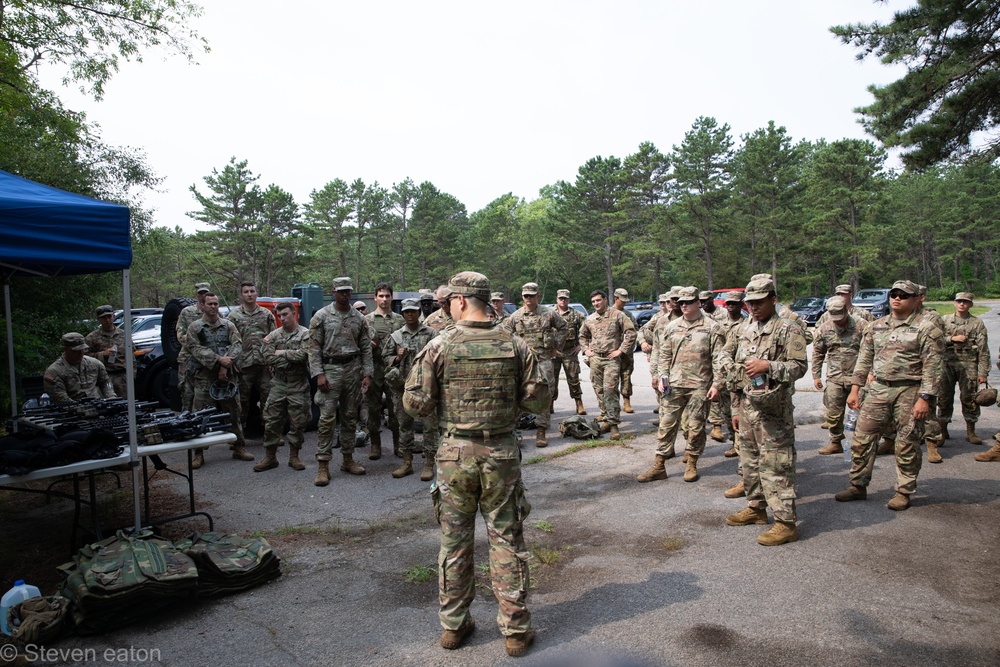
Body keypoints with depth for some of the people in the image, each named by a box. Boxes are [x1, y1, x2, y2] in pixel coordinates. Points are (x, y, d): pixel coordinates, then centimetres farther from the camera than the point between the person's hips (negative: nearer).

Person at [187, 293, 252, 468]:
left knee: (233, 413, 6)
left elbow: (238, 345, 1)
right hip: (203, 376, -2)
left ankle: (239, 447, 16)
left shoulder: (229, 326, 12)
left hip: (228, 374, 2)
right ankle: (199, 453, 7)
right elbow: (195, 349, -5)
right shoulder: (195, 327, 7)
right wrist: (219, 359, -17)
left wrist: (225, 365, -13)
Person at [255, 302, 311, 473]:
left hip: (298, 384, -3)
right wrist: (292, 360, -11)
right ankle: (270, 457, 15)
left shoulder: (305, 334, -3)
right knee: (271, 421, 4)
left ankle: (294, 457, 16)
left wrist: (282, 353, -9)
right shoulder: (274, 335, 6)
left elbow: (303, 355, -18)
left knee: (298, 423, 3)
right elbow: (268, 358, -6)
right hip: (278, 383, 3)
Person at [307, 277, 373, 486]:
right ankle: (323, 465, -2)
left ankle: (348, 459, 22)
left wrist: (367, 374, 1)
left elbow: (366, 348, 8)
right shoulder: (321, 316, -1)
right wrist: (319, 374, -12)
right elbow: (314, 347, -4)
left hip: (353, 369, 4)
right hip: (330, 369, -3)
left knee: (350, 417, 10)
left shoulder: (359, 318, 7)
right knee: (327, 418, -6)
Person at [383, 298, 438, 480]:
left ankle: (429, 464, 8)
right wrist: (397, 358, -6)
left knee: (428, 424, 0)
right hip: (402, 386, 3)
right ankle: (407, 463, 20)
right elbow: (385, 357, 12)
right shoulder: (395, 336, 11)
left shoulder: (430, 333, 3)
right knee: (405, 424, 9)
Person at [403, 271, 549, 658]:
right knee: (506, 541, 11)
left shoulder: (439, 346, -9)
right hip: (502, 453, 1)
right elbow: (539, 401, -2)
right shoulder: (515, 346, -4)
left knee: (454, 542, 13)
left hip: (456, 453, -1)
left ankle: (454, 625, 27)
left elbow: (415, 404, -8)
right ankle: (515, 629, 21)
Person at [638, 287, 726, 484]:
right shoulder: (671, 327, 10)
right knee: (666, 424, 4)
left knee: (695, 427, 5)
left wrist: (716, 384, -10)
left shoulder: (712, 327, -2)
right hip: (674, 385, 3)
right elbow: (664, 355, 12)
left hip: (699, 386, -3)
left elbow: (718, 359, -4)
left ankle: (692, 464, 21)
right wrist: (661, 377, 0)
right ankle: (658, 466, 10)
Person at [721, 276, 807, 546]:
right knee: (750, 462, 17)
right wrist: (736, 408, 17)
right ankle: (756, 508, 32)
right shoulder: (743, 331, 14)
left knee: (775, 465, -5)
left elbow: (798, 367, -12)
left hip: (772, 410, -8)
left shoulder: (789, 330, -6)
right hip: (746, 407, 8)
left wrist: (768, 366, -26)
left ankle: (785, 522, 2)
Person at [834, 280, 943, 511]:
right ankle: (858, 486, 17)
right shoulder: (877, 326, 11)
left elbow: (932, 368, -9)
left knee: (907, 446, 4)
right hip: (878, 389, 5)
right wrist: (855, 389, 9)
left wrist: (924, 399, -15)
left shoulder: (926, 329, -5)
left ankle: (904, 492, 19)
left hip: (909, 392, -4)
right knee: (862, 438, 5)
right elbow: (864, 358, 14)